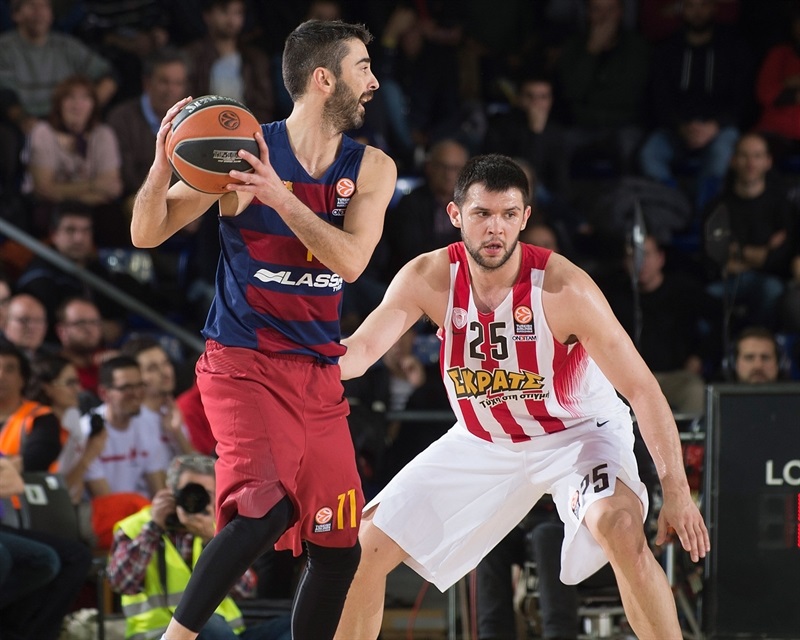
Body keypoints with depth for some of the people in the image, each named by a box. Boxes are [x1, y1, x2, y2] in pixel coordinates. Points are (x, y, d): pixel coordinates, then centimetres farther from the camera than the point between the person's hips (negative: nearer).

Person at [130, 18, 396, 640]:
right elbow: (148, 234, -5)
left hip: (319, 375, 6)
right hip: (243, 363, -6)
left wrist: (281, 196, -24)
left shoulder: (371, 169, 5)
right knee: (268, 505, -29)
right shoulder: (244, 150, -7)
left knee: (340, 550, 7)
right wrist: (164, 164, -24)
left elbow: (350, 261, -12)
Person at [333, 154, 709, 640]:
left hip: (577, 431, -4)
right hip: (483, 443, 4)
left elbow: (640, 387, -24)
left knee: (620, 528, -34)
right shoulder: (429, 279, -17)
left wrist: (676, 489, -30)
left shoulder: (563, 288, -27)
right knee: (367, 546, -1)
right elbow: (361, 351, -22)